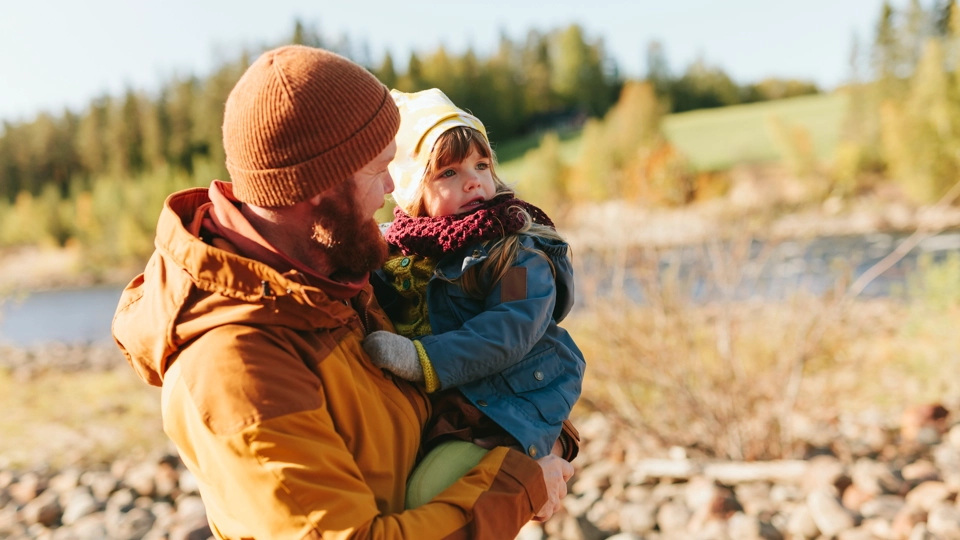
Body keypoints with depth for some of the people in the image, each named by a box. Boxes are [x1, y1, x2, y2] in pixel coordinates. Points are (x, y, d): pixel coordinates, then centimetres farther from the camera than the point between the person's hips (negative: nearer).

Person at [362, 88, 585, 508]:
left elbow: (511, 332, -21)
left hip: (511, 405, -6)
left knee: (426, 493, -20)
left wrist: (426, 361, -29)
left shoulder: (519, 254, -9)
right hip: (432, 406, 7)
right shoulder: (394, 253, 5)